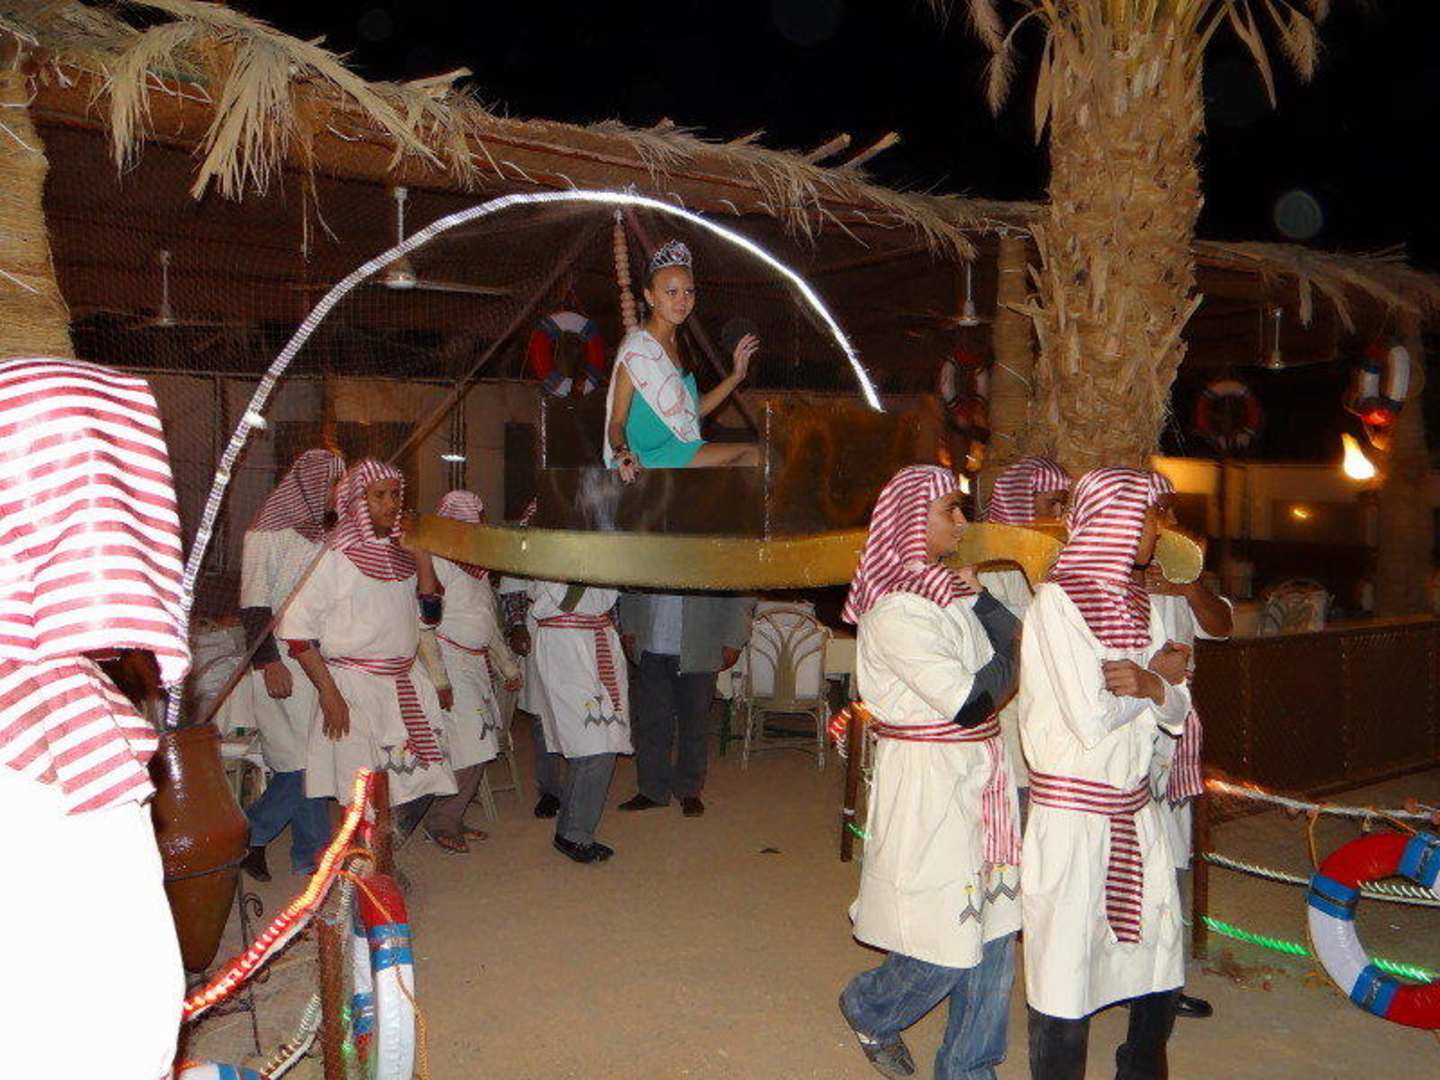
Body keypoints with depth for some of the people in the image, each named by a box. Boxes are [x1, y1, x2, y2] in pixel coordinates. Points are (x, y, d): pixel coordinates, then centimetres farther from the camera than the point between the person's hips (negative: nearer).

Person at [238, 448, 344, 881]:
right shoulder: (268, 532, -8)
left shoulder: (320, 534, 14)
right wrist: (269, 662, -17)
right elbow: (253, 604, -12)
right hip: (282, 664, -7)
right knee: (301, 763, -6)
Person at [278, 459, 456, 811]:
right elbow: (296, 627, -13)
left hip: (406, 679, 6)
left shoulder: (401, 551, 9)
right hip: (355, 687, -6)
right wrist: (329, 693, -15)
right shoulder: (337, 555, -10)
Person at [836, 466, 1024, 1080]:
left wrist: (979, 598, -7)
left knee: (995, 929, 12)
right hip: (927, 781, -8)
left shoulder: (947, 588, 11)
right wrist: (1015, 657, -8)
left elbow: (1017, 641, 5)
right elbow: (969, 701, -20)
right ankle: (868, 1009, 31)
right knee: (945, 945, 1)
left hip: (978, 774, 8)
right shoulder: (894, 609, -17)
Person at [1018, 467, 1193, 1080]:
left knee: (1159, 953, 17)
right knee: (1066, 962, 2)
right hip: (1073, 808, -8)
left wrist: (1152, 683, -16)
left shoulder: (1135, 602, 10)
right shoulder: (1057, 599, -14)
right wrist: (1158, 676, -6)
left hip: (1134, 807, 8)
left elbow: (1175, 711, 5)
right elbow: (1093, 719, -21)